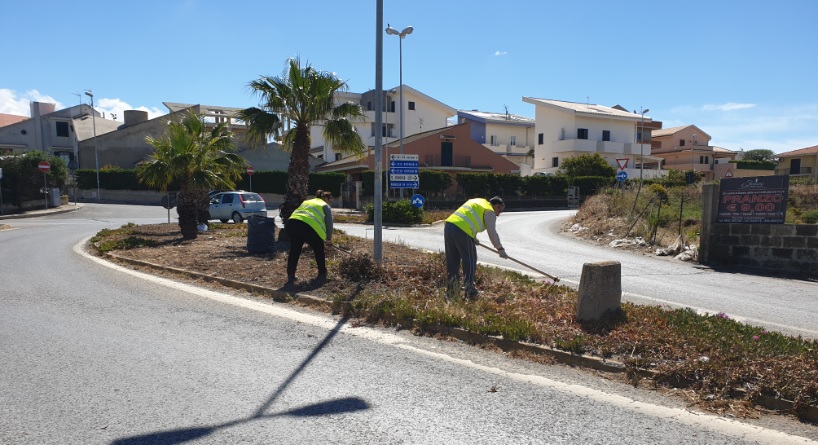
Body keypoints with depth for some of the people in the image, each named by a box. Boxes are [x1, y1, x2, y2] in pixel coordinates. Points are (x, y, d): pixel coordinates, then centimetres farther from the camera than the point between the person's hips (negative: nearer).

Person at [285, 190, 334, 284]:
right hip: (308, 227, -5)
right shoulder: (325, 206, 17)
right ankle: (322, 275, 22)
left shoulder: (306, 202, 34)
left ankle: (290, 276, 21)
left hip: (292, 223, 5)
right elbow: (329, 224, 13)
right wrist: (329, 238, 27)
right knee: (319, 251, 14)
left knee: (294, 250, 19)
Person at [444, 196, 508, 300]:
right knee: (470, 261, 2)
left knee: (452, 261, 14)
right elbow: (492, 233, -3)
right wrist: (500, 249, 5)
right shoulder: (490, 211, 3)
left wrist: (473, 238, 36)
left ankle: (450, 291, 20)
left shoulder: (478, 201, 29)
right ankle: (470, 292, 3)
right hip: (462, 231, -8)